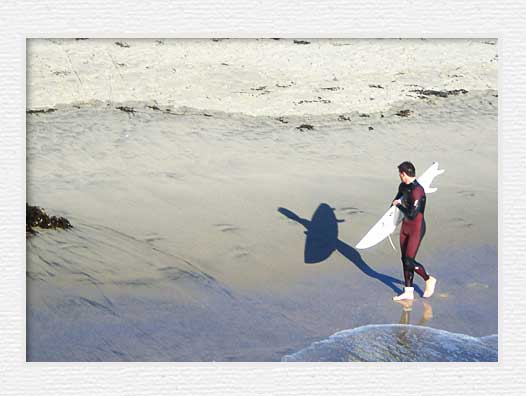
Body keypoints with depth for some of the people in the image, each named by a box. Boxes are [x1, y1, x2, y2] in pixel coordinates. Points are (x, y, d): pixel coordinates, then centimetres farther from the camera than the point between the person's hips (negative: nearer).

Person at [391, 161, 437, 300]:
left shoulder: (417, 191, -26)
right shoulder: (403, 186, 2)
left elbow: (412, 215, -27)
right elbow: (397, 199, 22)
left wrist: (399, 205, -13)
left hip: (416, 229, -9)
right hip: (405, 226, 9)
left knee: (409, 261, -8)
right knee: (405, 259, 11)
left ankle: (429, 280, 19)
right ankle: (408, 292, 20)